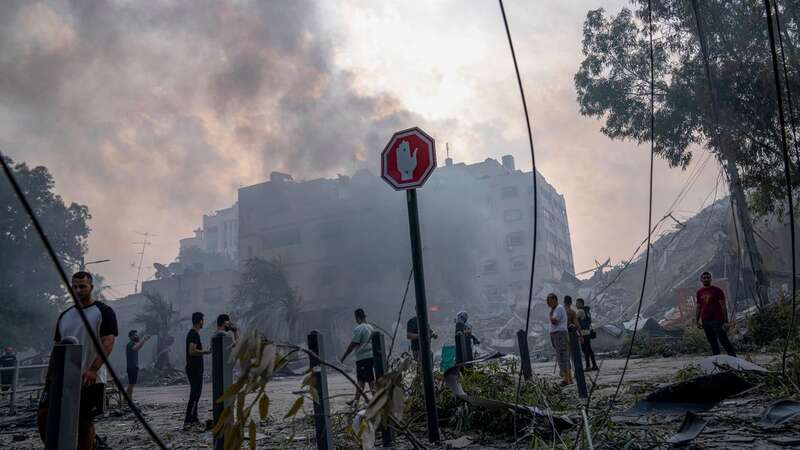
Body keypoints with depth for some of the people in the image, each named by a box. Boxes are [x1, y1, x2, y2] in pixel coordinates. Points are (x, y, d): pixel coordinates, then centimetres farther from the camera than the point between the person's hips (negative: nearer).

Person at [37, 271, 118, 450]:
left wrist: (93, 370, -26)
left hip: (90, 380, -5)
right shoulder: (64, 316, 14)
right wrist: (50, 376, 11)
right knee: (43, 415, -4)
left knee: (85, 422, 2)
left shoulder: (104, 312, -4)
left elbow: (108, 343, -15)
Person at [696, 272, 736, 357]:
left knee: (724, 341, -5)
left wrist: (726, 321, -12)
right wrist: (698, 321, 14)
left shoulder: (717, 291, -3)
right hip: (705, 321, 5)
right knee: (712, 342, 9)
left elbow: (723, 306, -7)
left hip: (717, 320, -5)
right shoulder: (699, 292, 11)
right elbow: (698, 307, 17)